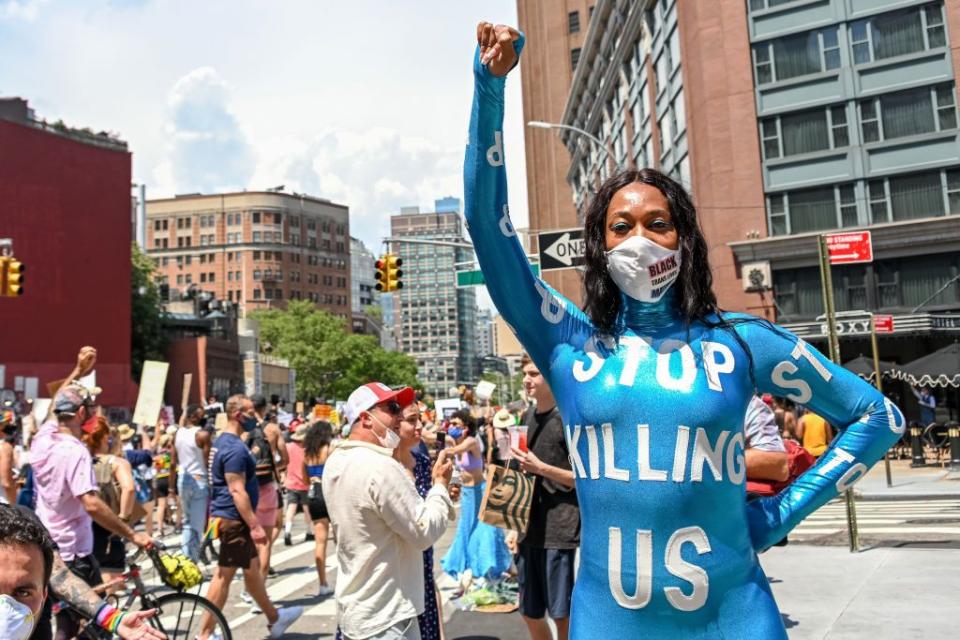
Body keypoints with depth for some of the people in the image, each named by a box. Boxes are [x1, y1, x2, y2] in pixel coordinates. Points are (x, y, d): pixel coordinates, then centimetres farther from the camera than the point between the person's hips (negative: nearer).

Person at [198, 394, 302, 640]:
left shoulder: (224, 442, 12)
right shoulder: (235, 448, -20)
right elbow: (237, 490, -24)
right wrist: (255, 525, -23)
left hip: (230, 516, 11)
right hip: (234, 518, -11)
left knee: (252, 568, 19)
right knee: (224, 576, -2)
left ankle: (274, 618, 31)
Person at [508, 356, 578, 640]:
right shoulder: (529, 416, 11)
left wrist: (542, 468, -19)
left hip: (560, 529, -7)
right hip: (529, 528, 7)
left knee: (562, 613, 2)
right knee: (530, 612, 15)